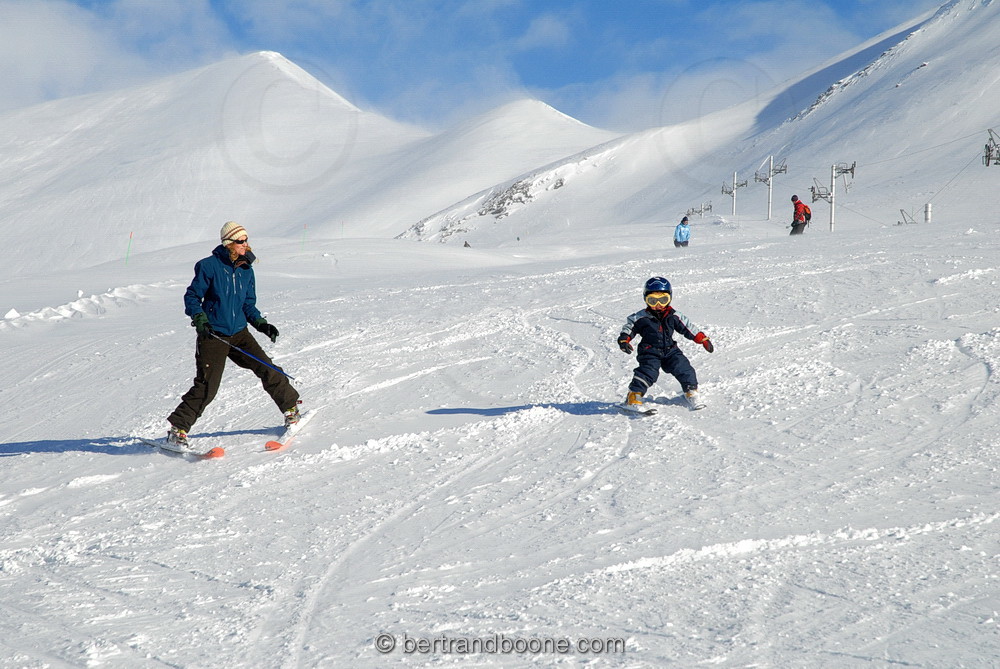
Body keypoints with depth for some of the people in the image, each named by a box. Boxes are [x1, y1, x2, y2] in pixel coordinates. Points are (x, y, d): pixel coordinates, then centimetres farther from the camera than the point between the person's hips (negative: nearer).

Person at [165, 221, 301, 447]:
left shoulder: (246, 270, 8)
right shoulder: (210, 266, -9)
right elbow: (192, 297, -4)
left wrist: (261, 324, 1)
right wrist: (200, 320, -19)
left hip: (239, 332, 5)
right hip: (213, 335, -5)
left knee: (267, 370, -3)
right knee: (207, 387, -11)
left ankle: (291, 408, 18)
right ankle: (177, 429, 0)